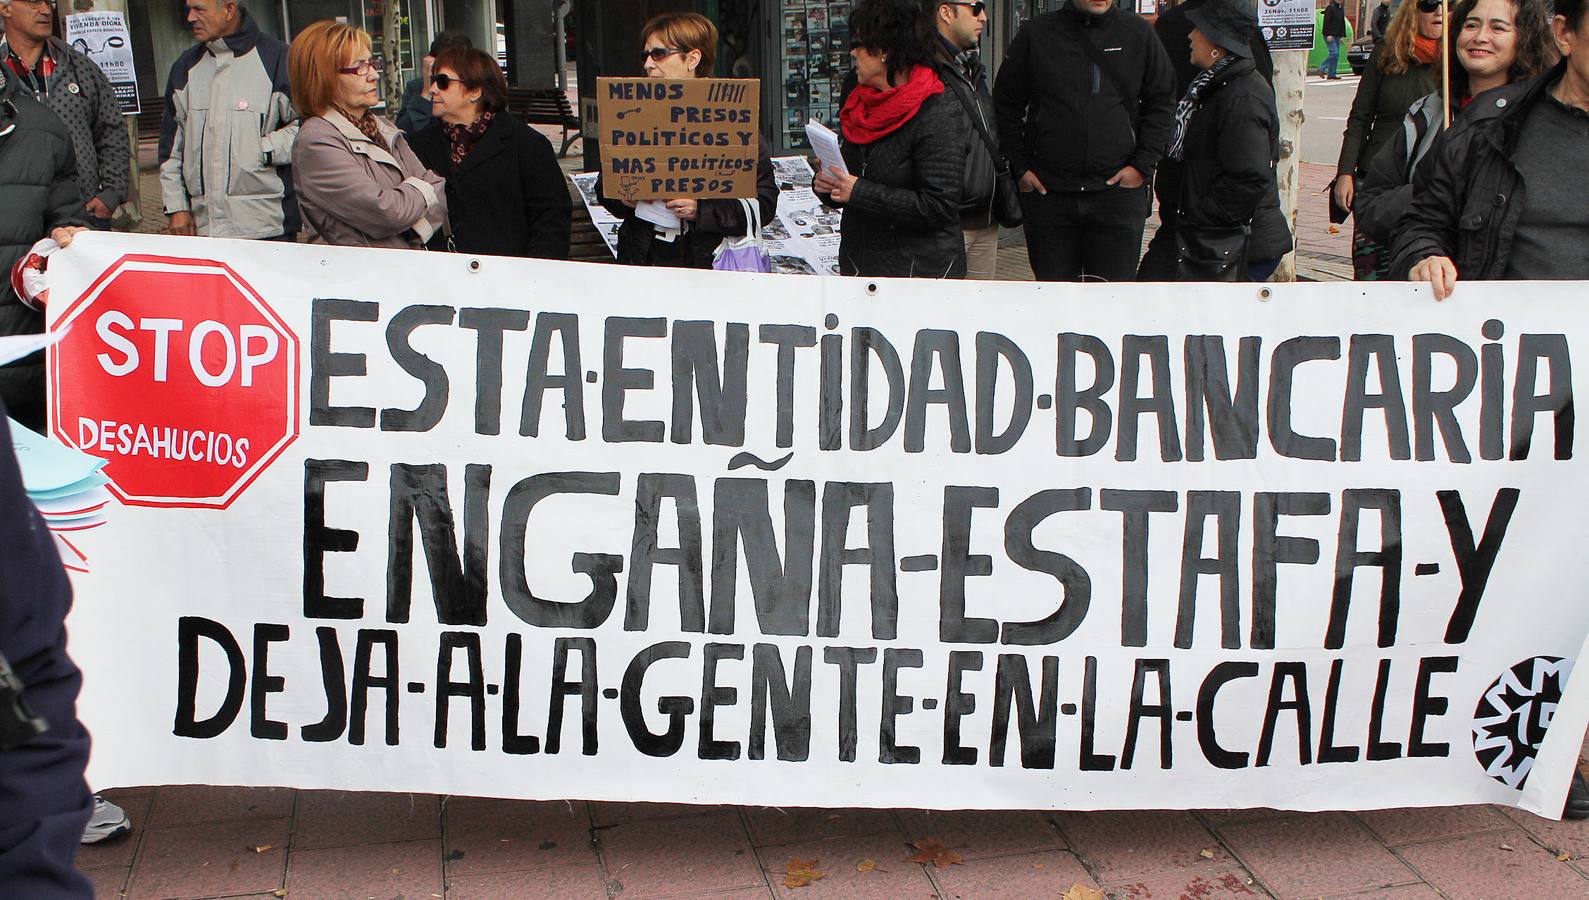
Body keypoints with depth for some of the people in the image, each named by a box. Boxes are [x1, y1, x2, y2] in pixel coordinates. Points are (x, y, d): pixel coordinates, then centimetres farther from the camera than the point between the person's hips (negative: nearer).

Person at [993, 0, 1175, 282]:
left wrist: (1142, 165, -1)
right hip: (1046, 193, 1)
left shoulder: (1139, 34, 5)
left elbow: (1162, 103, 10)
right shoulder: (1035, 34, 4)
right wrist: (1020, 168, 2)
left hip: (1118, 189, 0)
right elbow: (1006, 106, 11)